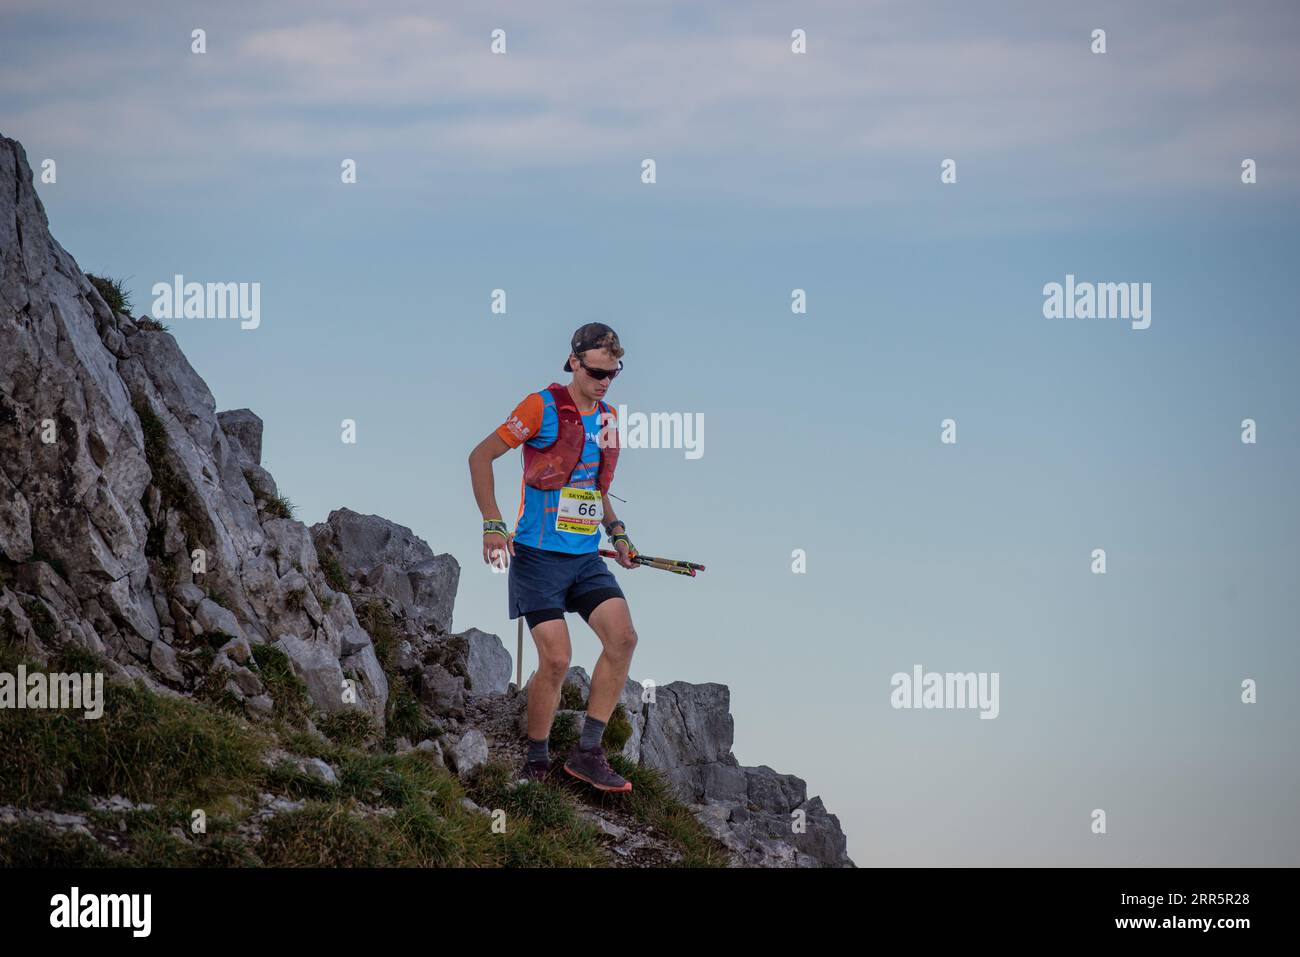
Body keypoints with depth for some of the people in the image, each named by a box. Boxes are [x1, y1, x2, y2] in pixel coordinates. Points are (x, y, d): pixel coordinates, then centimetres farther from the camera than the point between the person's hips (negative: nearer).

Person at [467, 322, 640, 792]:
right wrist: (492, 525, -13)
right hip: (539, 555, -6)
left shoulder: (608, 419, 13)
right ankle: (535, 762, 6)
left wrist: (616, 532, 16)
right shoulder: (542, 407, -8)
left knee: (622, 638, -10)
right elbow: (480, 457, -6)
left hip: (586, 556, 6)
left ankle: (587, 752, -3)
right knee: (556, 659, -13)